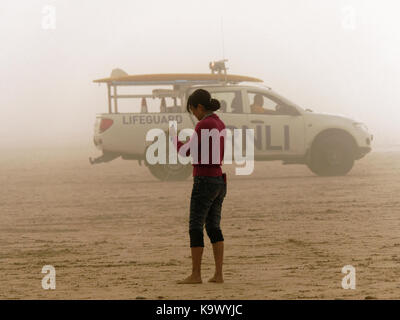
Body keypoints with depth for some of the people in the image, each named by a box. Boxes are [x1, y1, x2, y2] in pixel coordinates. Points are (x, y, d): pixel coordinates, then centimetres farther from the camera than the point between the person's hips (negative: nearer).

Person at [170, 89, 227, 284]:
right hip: (219, 181, 8)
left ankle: (195, 275, -1)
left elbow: (187, 152, -13)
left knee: (195, 228, -2)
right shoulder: (220, 125, 12)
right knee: (213, 228, 10)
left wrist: (175, 139, 6)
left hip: (204, 181, -8)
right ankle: (218, 274, 6)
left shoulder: (203, 125, -16)